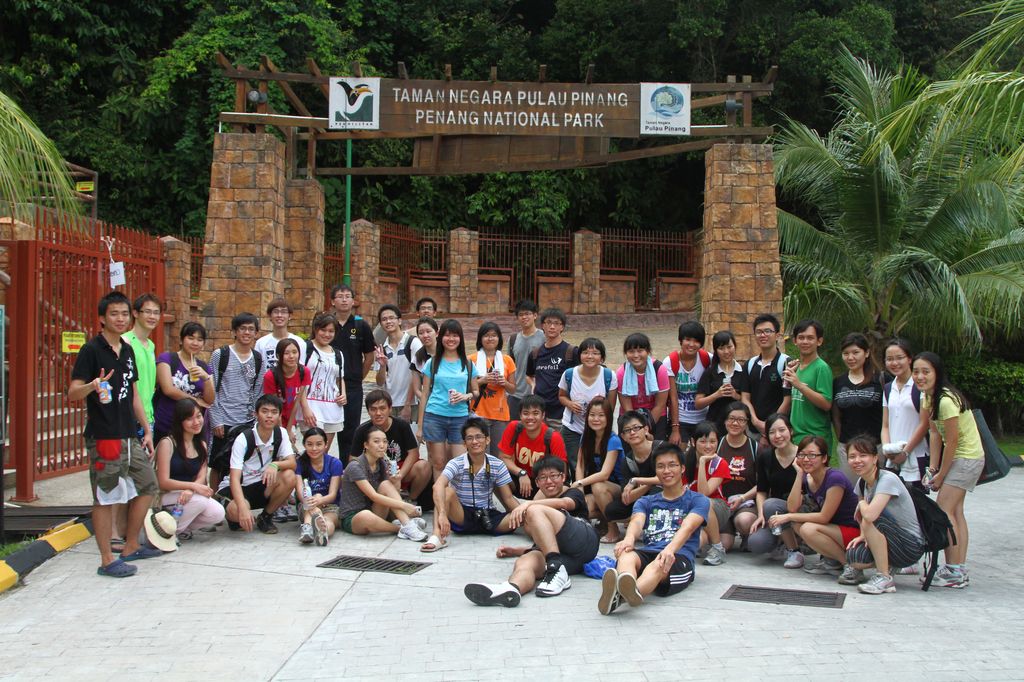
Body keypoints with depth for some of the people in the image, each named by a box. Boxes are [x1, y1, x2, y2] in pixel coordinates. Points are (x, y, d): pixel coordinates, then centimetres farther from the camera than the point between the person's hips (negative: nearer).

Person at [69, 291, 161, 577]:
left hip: (130, 435, 8)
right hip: (103, 437, -8)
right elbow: (72, 394, -15)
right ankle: (107, 559, 7)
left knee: (147, 486, 13)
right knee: (105, 497, -2)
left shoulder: (127, 351, 14)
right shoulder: (91, 350, -9)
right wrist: (92, 386, -36)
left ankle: (131, 547, 26)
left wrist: (147, 430, 18)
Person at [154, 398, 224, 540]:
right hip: (166, 497, -5)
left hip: (189, 496, 6)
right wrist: (193, 486, -24)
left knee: (218, 513, -21)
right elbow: (163, 482, -14)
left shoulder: (201, 445, 10)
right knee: (200, 500, -33)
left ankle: (183, 527, 3)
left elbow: (201, 478, -1)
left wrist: (190, 491, -24)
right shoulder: (167, 443, -11)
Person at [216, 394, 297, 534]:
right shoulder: (243, 439, -21)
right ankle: (235, 518, 4)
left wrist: (275, 465, -39)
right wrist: (243, 508, -45)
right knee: (236, 511, -38)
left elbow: (292, 463, -14)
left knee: (289, 477, -25)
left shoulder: (281, 433, -6)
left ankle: (266, 517, -3)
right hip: (239, 487, -4)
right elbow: (234, 478, -29)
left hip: (262, 486, 4)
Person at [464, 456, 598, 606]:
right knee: (524, 562, -29)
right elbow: (540, 546, 38)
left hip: (584, 541, -4)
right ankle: (511, 589, -66)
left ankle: (557, 571, -36)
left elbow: (564, 503, -3)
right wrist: (514, 551, 19)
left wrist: (528, 504, -18)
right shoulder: (542, 505, 39)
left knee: (534, 511, -22)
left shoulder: (574, 493, 23)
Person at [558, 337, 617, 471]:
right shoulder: (569, 374, -11)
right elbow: (562, 396, 6)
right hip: (572, 430, 0)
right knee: (576, 468, 4)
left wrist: (602, 402, -25)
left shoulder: (609, 376, -12)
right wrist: (570, 404, -15)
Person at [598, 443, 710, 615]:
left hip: (679, 557, -3)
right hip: (647, 553, 3)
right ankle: (625, 587, -70)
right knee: (626, 555, -34)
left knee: (658, 565, -39)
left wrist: (670, 549, -30)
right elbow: (637, 521, 3)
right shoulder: (646, 502, 27)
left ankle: (623, 594, -72)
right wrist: (629, 538, -25)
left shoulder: (698, 500, 17)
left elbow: (687, 528, -6)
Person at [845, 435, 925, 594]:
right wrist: (864, 535, -8)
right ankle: (887, 565, 10)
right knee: (852, 555, -20)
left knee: (873, 517, -30)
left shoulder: (888, 479, -21)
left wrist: (861, 503, -14)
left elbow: (870, 515, -36)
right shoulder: (862, 483, 4)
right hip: (892, 543, 7)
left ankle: (884, 578, -18)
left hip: (911, 547, -7)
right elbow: (864, 515, 13)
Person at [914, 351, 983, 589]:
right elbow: (935, 433, 3)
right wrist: (932, 468, -3)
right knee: (955, 510, 10)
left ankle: (954, 571, -6)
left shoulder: (946, 400, -26)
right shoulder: (929, 396, 3)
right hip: (958, 456, 9)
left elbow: (952, 440, -21)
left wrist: (940, 474, -11)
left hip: (967, 457, -9)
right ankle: (960, 569, 15)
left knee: (943, 509, -11)